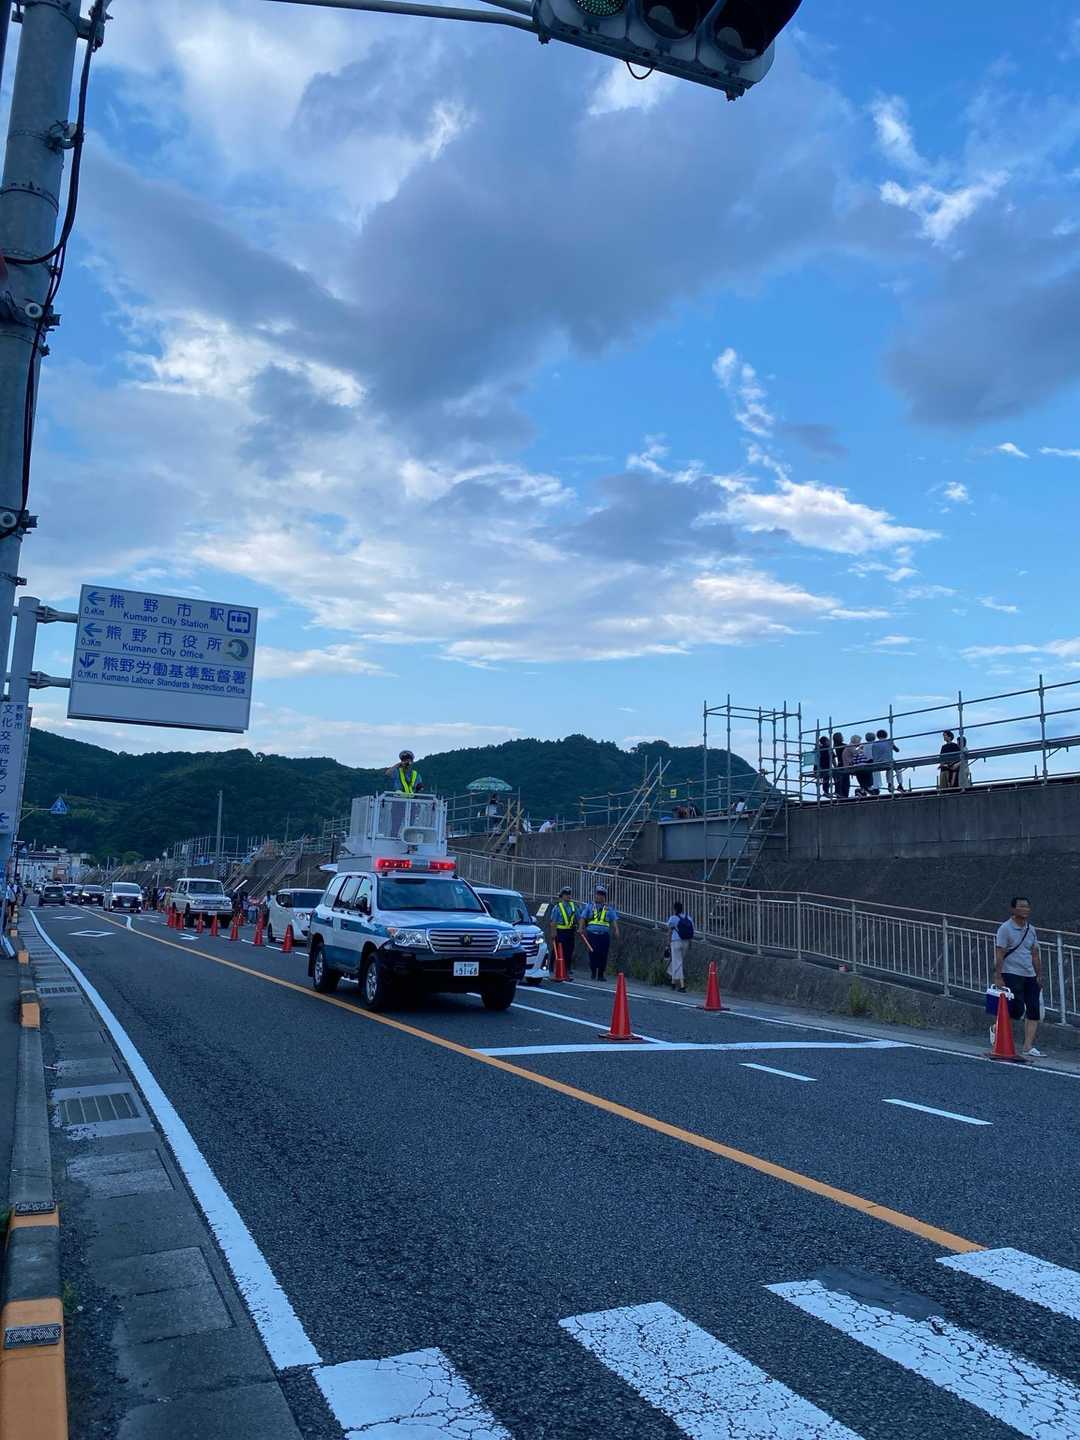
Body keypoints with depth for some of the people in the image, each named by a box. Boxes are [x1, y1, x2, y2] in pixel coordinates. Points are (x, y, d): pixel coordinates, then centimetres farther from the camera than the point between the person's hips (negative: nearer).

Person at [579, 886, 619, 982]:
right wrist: (581, 928, -3)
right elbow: (583, 918, 11)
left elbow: (614, 920, 8)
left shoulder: (609, 908, 15)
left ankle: (601, 974, 8)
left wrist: (616, 930, -8)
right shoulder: (590, 906, 14)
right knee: (593, 954, -6)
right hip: (592, 933, -1)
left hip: (604, 934, 1)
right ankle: (593, 973, 9)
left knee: (603, 955, -1)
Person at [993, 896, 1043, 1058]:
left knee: (1034, 1011, -2)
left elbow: (1035, 955, 18)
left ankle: (1028, 1047, 2)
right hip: (1011, 974, -7)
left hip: (1030, 976, 7)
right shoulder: (1005, 929, -8)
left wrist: (1039, 976, 13)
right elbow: (999, 955, -11)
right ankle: (997, 1028, 12)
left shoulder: (1031, 929, 13)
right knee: (1018, 1008, -14)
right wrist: (998, 978, -15)